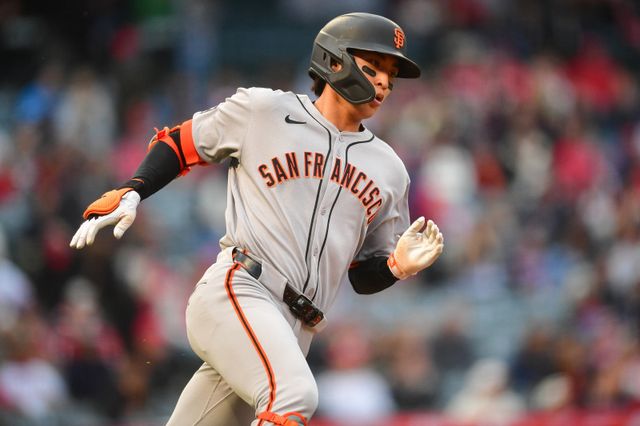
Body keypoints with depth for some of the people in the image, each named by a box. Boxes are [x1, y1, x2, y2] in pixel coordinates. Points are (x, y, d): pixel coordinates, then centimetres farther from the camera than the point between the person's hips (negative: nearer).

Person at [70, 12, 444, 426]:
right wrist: (130, 193, 0)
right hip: (236, 293, -5)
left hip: (292, 332, 5)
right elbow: (179, 143, 16)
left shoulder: (388, 170, 19)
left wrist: (399, 265, 0)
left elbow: (364, 276, 22)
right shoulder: (263, 110, 7)